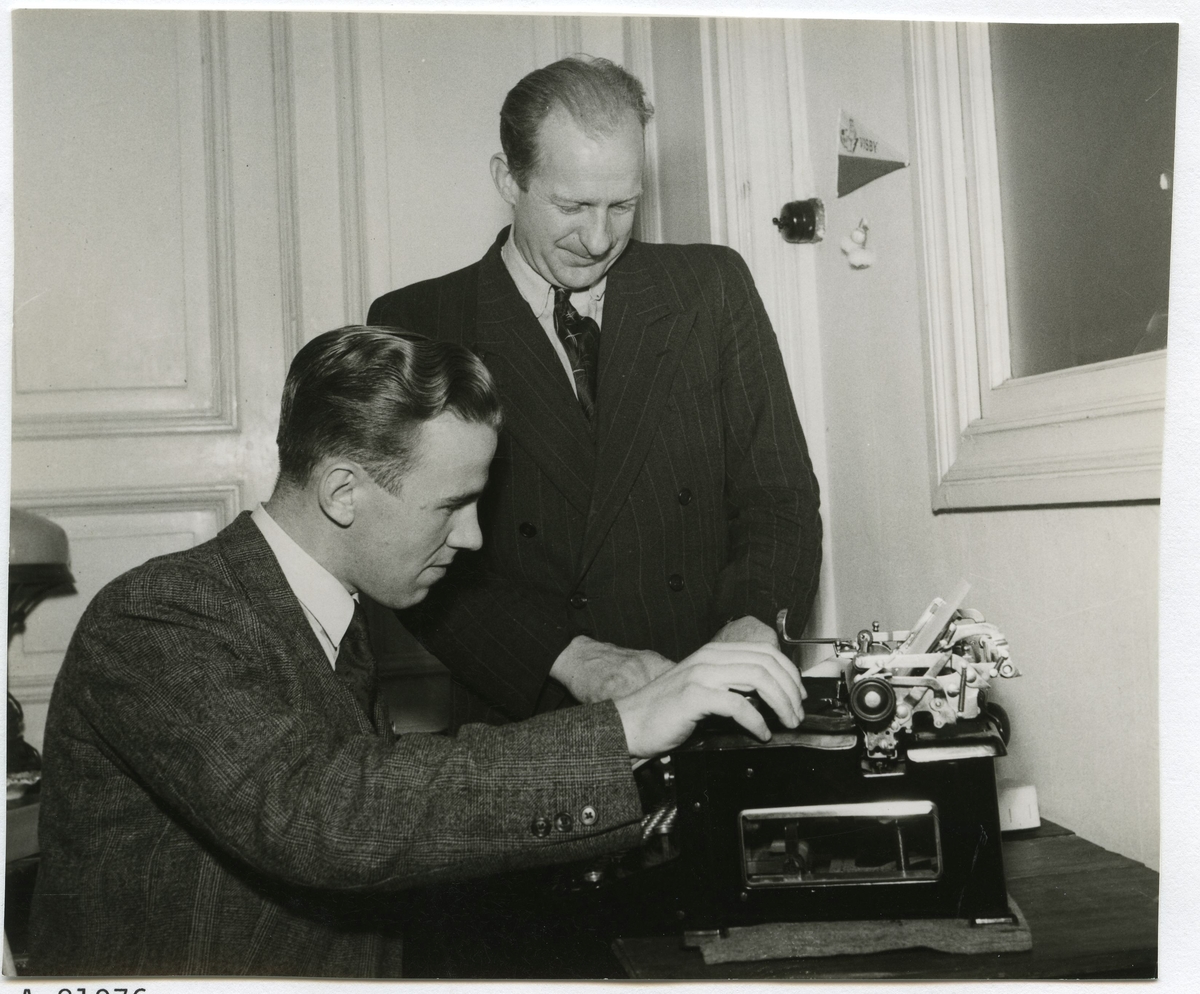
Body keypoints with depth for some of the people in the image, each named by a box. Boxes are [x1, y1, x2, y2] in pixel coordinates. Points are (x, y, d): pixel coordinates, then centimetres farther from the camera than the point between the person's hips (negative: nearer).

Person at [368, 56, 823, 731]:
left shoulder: (712, 288, 6)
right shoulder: (414, 326, 1)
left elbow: (779, 497, 5)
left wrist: (752, 623, -14)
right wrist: (570, 656, -18)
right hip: (514, 736, -1)